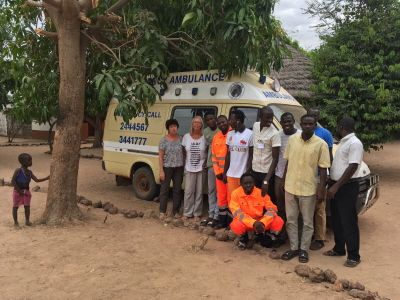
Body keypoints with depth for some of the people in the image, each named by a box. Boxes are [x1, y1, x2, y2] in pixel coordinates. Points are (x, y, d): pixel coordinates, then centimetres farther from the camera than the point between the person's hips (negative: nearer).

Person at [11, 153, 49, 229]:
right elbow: (13, 181, -16)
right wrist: (19, 190, -18)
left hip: (26, 191, 6)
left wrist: (46, 178, -6)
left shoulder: (29, 172, 4)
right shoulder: (18, 171, -14)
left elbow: (36, 180, 4)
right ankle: (16, 222, 15)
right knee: (15, 207, 4)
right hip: (17, 192, -6)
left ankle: (27, 221, 22)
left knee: (27, 206, 9)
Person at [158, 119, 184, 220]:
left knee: (177, 190, 8)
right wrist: (161, 171, -11)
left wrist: (184, 168, 3)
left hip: (179, 168, 3)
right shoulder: (164, 140, -4)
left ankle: (176, 211, 18)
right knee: (164, 189, 4)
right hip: (167, 168, -3)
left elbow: (183, 154, 10)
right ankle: (162, 211, 12)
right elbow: (160, 157, -5)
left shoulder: (180, 139, 6)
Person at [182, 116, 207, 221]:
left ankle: (197, 213, 15)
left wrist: (206, 162, -6)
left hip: (201, 168, 0)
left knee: (199, 191, 4)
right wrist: (184, 163, 0)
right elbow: (183, 152, 8)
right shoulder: (186, 137, 3)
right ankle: (187, 213, 15)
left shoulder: (204, 137, -1)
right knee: (189, 191, 3)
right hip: (189, 168, 1)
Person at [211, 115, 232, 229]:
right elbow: (214, 156, 12)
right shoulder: (216, 137, 10)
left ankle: (230, 222, 14)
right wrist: (217, 172, 3)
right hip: (220, 173, 6)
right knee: (221, 197, 13)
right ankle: (222, 221, 25)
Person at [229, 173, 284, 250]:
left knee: (278, 221, -23)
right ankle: (243, 238, 3)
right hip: (245, 222, -1)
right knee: (236, 225, -35)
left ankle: (266, 238, 7)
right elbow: (237, 212, -21)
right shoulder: (236, 193, -16)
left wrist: (262, 223, -29)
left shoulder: (261, 193, -12)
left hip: (260, 221, 1)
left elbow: (272, 209, -13)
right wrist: (253, 223, -32)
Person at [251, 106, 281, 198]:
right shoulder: (255, 125, 0)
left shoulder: (274, 133, -18)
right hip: (254, 170, 5)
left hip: (267, 172, -5)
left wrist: (266, 180, -26)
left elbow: (275, 158, -19)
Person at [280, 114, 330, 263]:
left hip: (308, 189, -3)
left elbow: (323, 168, -7)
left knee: (307, 222, 9)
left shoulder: (321, 144, -9)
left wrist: (322, 189, -11)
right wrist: (283, 181, 11)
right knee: (291, 219, 12)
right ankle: (293, 248, 26)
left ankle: (304, 249, 24)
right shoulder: (292, 139, 1)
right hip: (290, 186, 3)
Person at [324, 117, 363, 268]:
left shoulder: (354, 143, -16)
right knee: (336, 220, 16)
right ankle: (339, 249, 29)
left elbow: (352, 167, -22)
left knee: (348, 222, -3)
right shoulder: (343, 142, 14)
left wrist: (336, 186, -25)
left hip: (347, 187, -9)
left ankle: (353, 256, 7)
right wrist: (332, 183, 22)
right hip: (336, 185, 9)